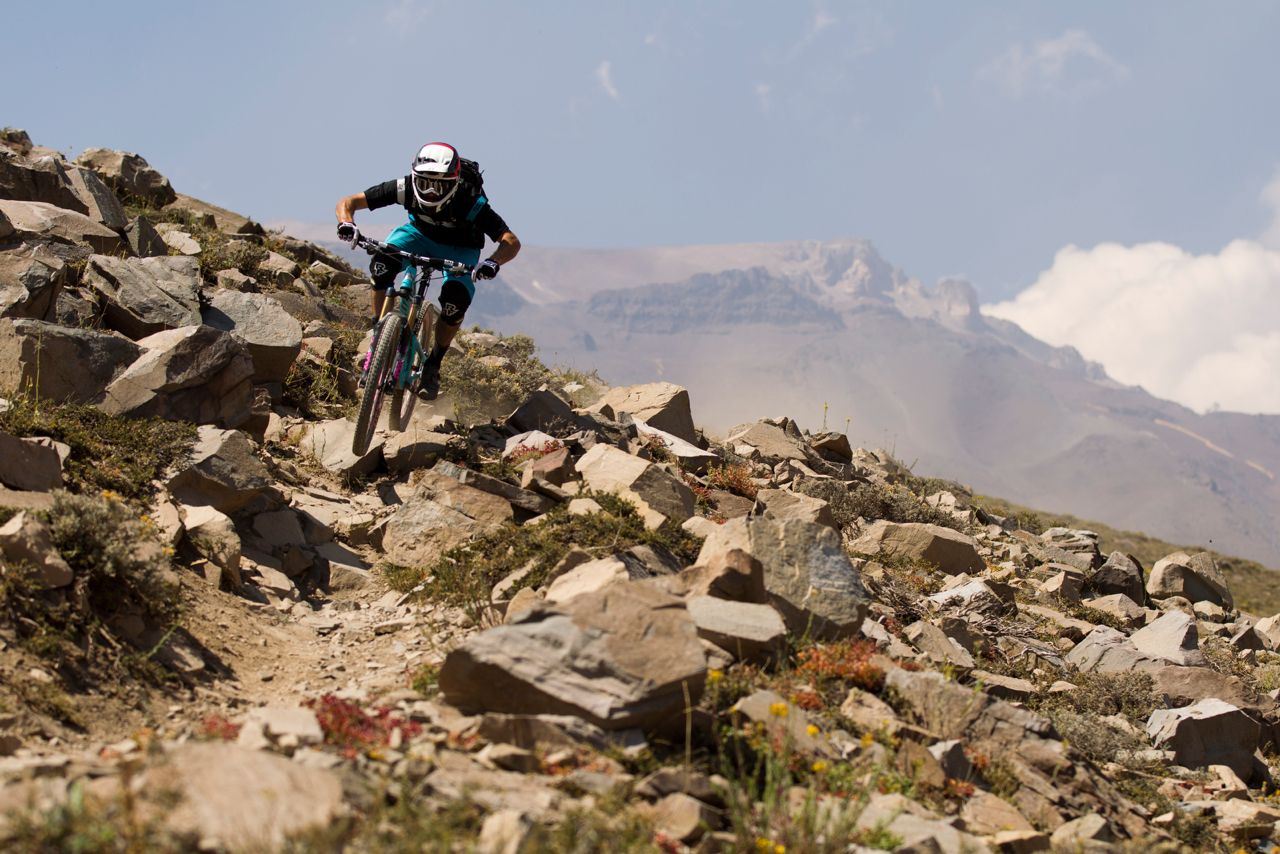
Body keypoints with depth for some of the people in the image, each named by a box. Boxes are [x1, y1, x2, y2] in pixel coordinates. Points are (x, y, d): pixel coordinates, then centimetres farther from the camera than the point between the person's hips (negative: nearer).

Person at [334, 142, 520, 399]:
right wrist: (347, 224, -47)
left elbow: (512, 242, -35)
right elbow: (347, 203, -24)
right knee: (382, 264, -29)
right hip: (419, 233, 1)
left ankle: (433, 365, -5)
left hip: (459, 249, -1)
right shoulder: (406, 188, -31)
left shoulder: (471, 202, -36)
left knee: (456, 299, -28)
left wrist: (493, 262, -56)